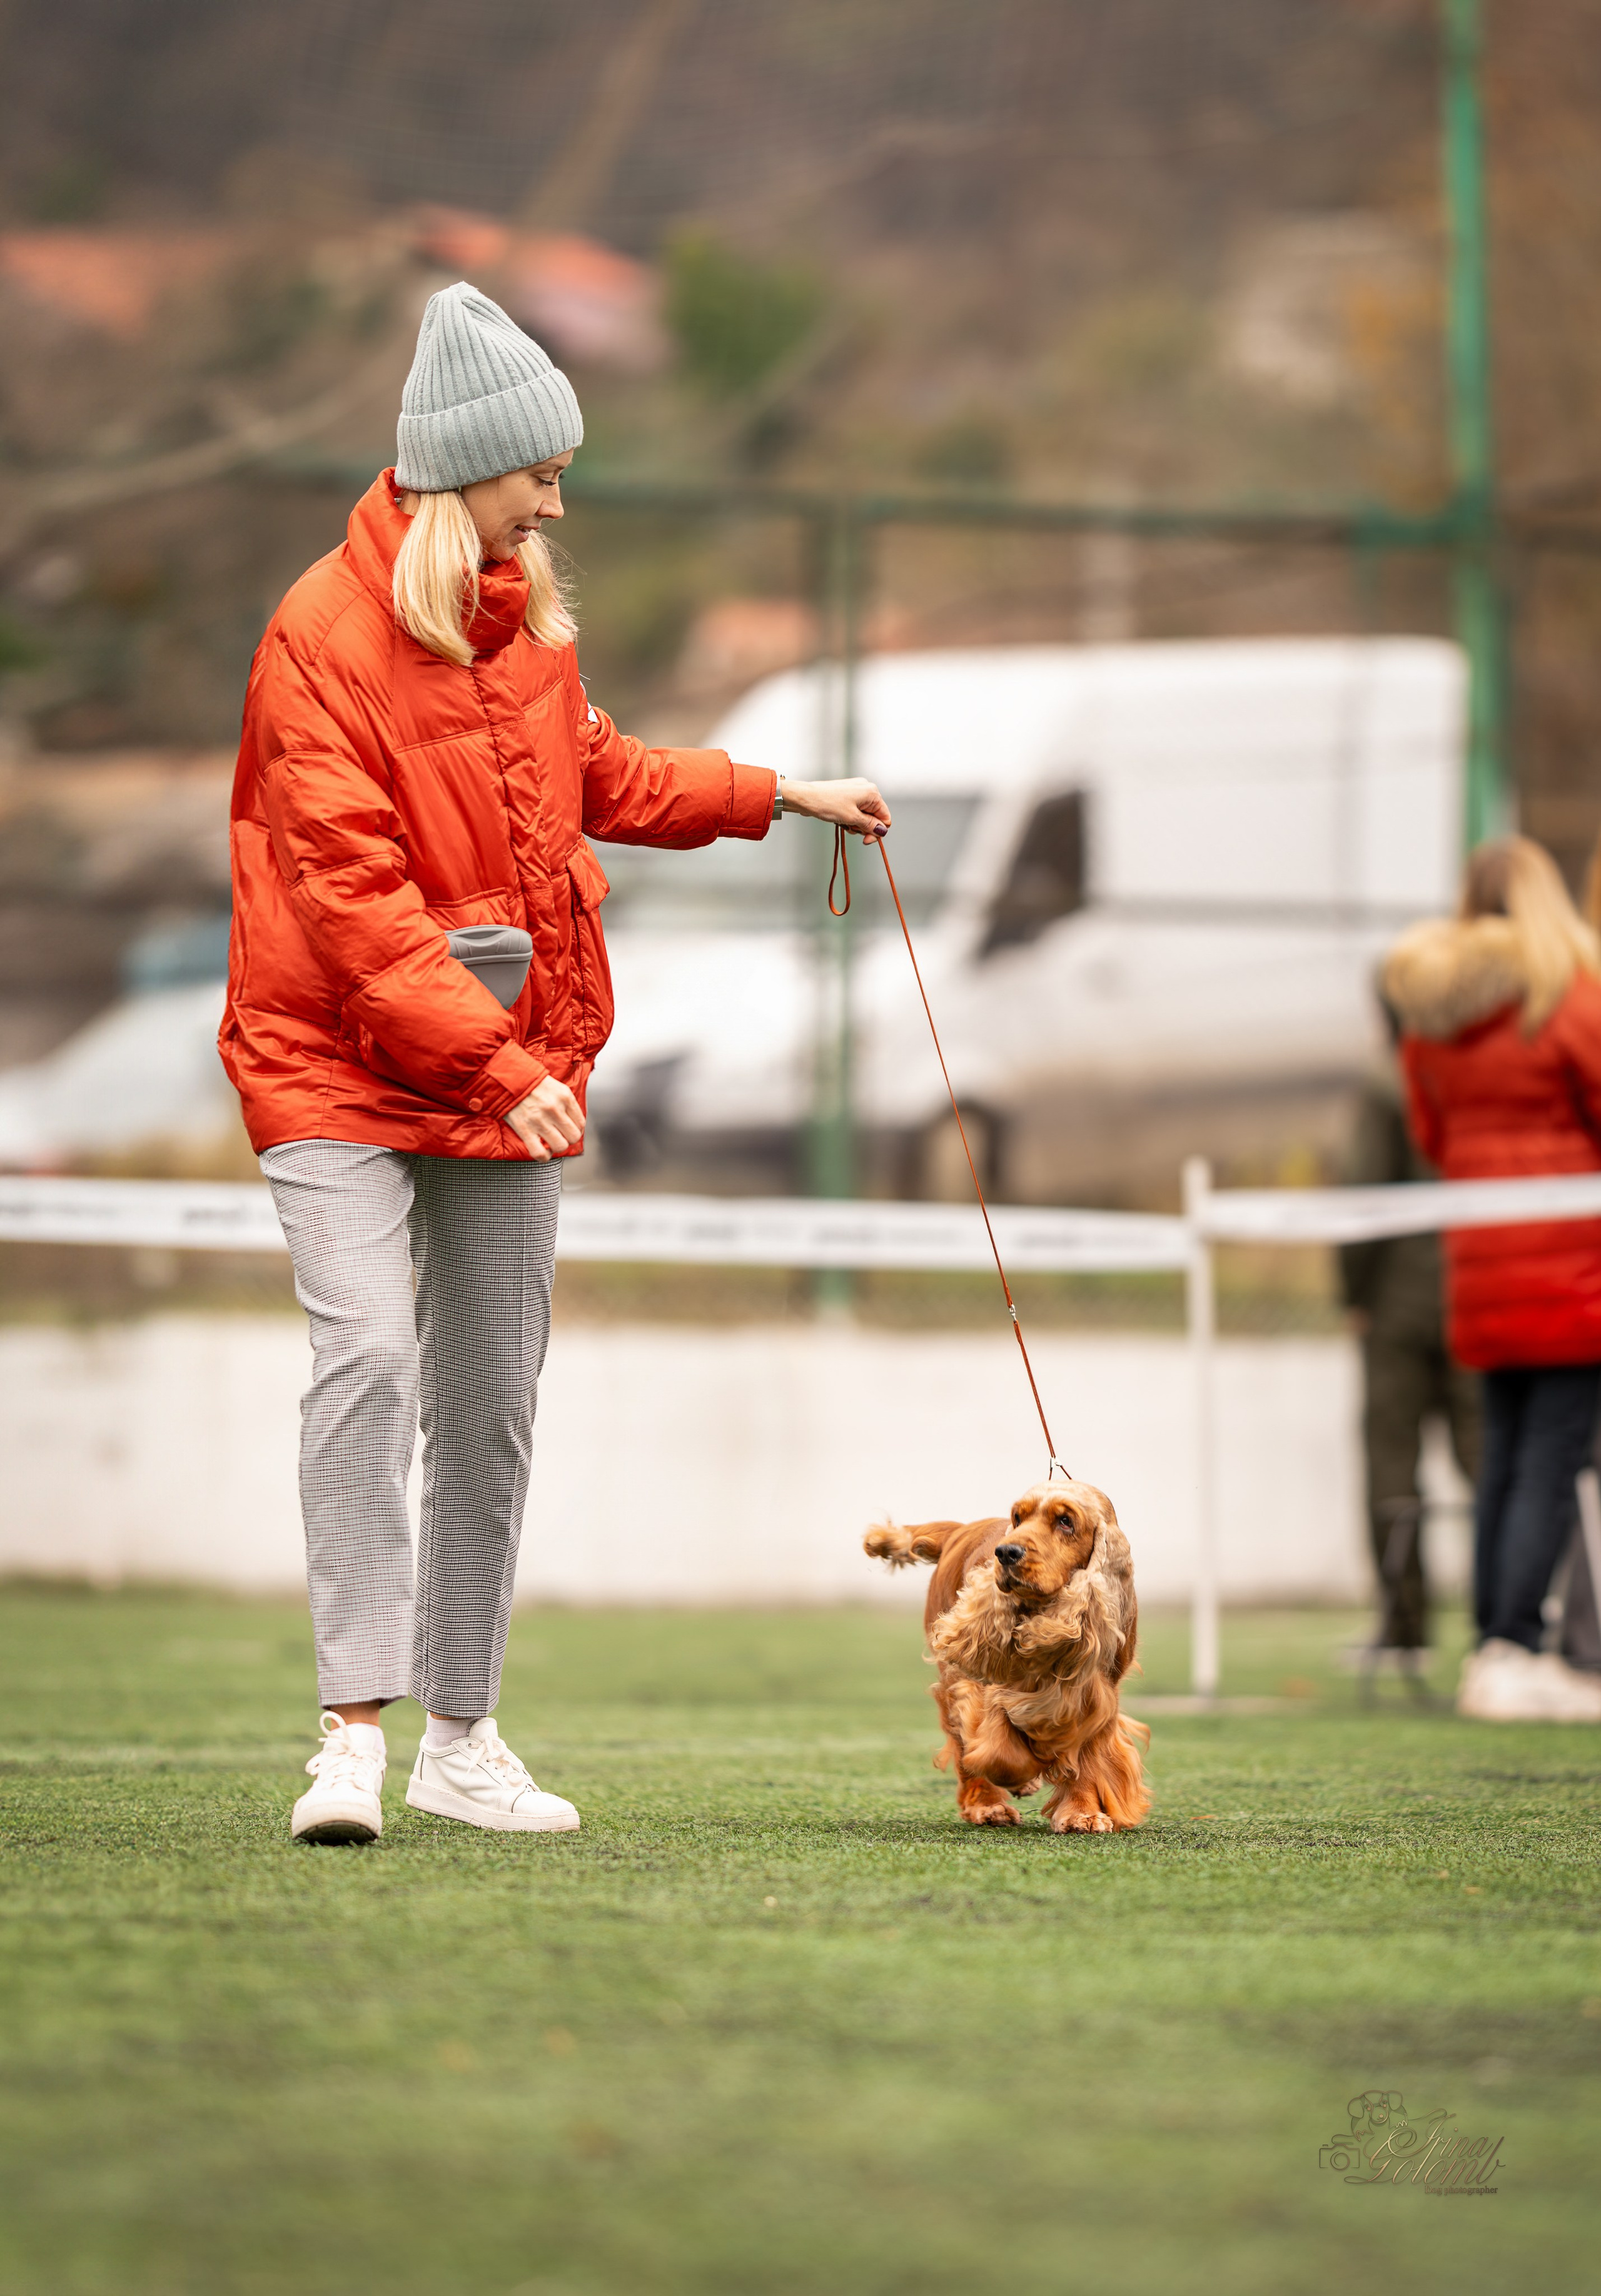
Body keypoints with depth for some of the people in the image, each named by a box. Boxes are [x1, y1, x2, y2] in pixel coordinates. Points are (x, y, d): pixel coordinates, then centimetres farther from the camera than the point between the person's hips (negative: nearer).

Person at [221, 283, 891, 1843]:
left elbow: (591, 776, 27)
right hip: (341, 1068, -7)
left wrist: (773, 798, 29)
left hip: (512, 1067, 7)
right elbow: (355, 895, -22)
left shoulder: (522, 614, 8)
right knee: (365, 1355, -22)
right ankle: (354, 1728, -20)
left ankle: (461, 1739, 17)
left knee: (489, 1404, 8)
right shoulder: (324, 636, -16)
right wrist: (492, 1055, -28)